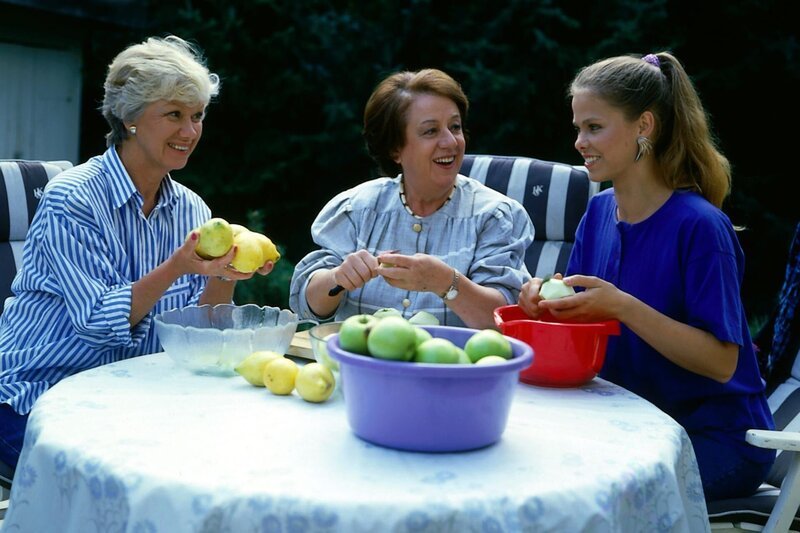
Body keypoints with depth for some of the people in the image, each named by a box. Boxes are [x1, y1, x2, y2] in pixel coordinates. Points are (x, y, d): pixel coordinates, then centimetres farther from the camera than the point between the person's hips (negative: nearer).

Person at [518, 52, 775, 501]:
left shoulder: (699, 225, -17)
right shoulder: (599, 212, 5)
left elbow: (721, 362, -20)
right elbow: (581, 323, 8)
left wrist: (622, 306, -29)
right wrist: (548, 298, -15)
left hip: (719, 438, -6)